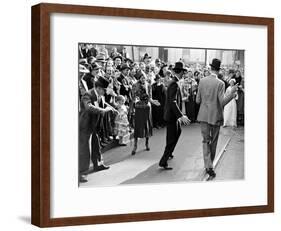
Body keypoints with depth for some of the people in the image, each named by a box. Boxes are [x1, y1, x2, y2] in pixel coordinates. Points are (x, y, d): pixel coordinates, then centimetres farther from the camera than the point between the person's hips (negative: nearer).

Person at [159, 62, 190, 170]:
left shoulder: (173, 82, 8)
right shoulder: (174, 84, -23)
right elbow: (173, 102, -30)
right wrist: (181, 116, -35)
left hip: (173, 115, 11)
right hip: (172, 115, -11)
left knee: (178, 132, 29)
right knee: (172, 139, -5)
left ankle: (169, 153, 43)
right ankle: (163, 162, -2)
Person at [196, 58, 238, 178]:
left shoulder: (202, 81, -2)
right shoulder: (220, 83, -13)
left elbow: (198, 100, 3)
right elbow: (222, 102, -17)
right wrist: (231, 93, -9)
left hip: (204, 116, 3)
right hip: (215, 116, -2)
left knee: (206, 141, 6)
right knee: (213, 141, 14)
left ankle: (208, 166, -6)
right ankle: (209, 163, 27)